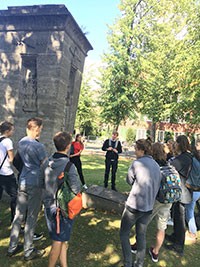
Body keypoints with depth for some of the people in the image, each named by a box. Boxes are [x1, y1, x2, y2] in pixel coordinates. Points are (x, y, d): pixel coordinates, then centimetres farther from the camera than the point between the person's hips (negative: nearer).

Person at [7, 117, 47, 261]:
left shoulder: (21, 142, 6)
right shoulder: (38, 146, -18)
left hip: (22, 182, 7)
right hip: (35, 184, -7)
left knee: (19, 215, 16)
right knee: (31, 218, 5)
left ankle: (12, 248, 30)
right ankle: (28, 252, 20)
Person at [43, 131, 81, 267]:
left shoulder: (48, 161, -4)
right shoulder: (69, 165, -24)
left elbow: (44, 182, 6)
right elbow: (76, 188, -24)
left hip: (49, 205, 7)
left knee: (62, 240, 22)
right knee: (59, 242, 14)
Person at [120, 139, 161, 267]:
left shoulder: (136, 163, -18)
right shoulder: (157, 166, 3)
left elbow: (129, 181, -4)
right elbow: (157, 186, 10)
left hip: (134, 206, -6)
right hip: (149, 207, 6)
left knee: (124, 233, 14)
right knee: (141, 236, 20)